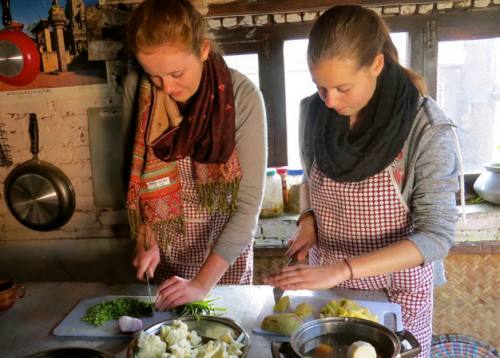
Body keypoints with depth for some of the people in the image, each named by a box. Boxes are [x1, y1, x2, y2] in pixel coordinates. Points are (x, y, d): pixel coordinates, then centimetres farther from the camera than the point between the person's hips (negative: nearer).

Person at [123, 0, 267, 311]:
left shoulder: (242, 96, -22)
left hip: (223, 246, -2)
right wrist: (144, 238, -9)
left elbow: (250, 203, -23)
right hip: (162, 244, 3)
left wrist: (203, 282, -25)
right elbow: (134, 168, 0)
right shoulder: (136, 88, -13)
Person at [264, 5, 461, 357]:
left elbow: (437, 236, -23)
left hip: (396, 290, -3)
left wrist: (342, 269, -31)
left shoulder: (428, 130, -23)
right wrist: (307, 218, -12)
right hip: (325, 280, 4)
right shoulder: (313, 111, -10)